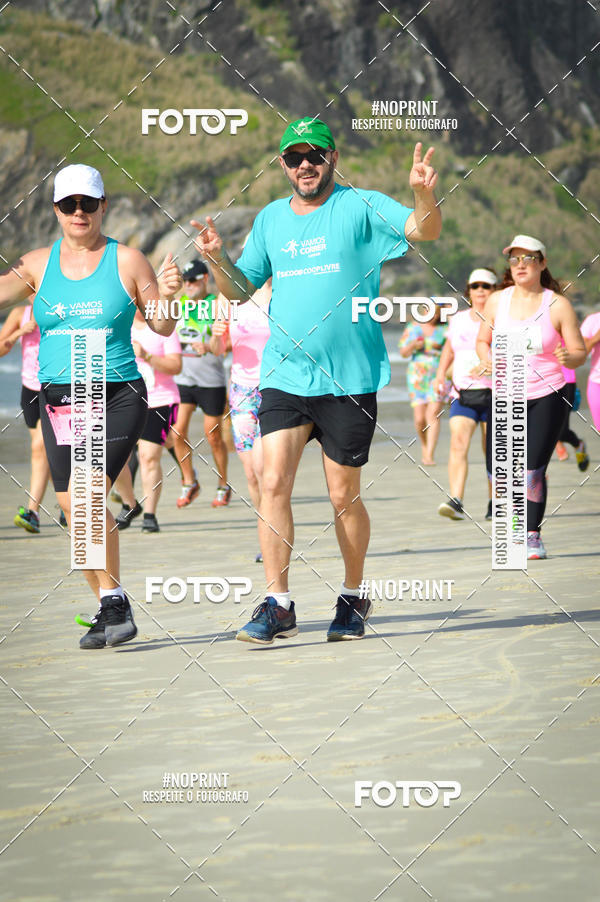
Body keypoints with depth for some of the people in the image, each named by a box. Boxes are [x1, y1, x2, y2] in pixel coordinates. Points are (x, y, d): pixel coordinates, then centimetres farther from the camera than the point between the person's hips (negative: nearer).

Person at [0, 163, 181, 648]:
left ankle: (115, 600, -12)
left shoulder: (127, 260, 0)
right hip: (58, 398, 4)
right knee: (73, 509, 2)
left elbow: (162, 327, 5)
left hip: (118, 394, -4)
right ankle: (108, 608, 16)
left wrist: (168, 294, -15)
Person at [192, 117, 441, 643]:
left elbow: (426, 231, -16)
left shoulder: (361, 207, -3)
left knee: (344, 496, 6)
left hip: (349, 380, -3)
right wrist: (217, 258, -3)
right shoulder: (270, 220, 12)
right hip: (284, 376, 3)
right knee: (274, 483, -10)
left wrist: (425, 195, -36)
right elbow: (239, 290, 17)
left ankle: (354, 598, 25)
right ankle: (278, 606, -6)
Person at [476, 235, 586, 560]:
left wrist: (568, 359, -25)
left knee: (532, 470, -10)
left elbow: (579, 352, -3)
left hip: (546, 398, -3)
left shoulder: (558, 305, -6)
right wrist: (487, 358, -7)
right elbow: (482, 341, 14)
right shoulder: (496, 301, 3)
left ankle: (532, 536, 7)